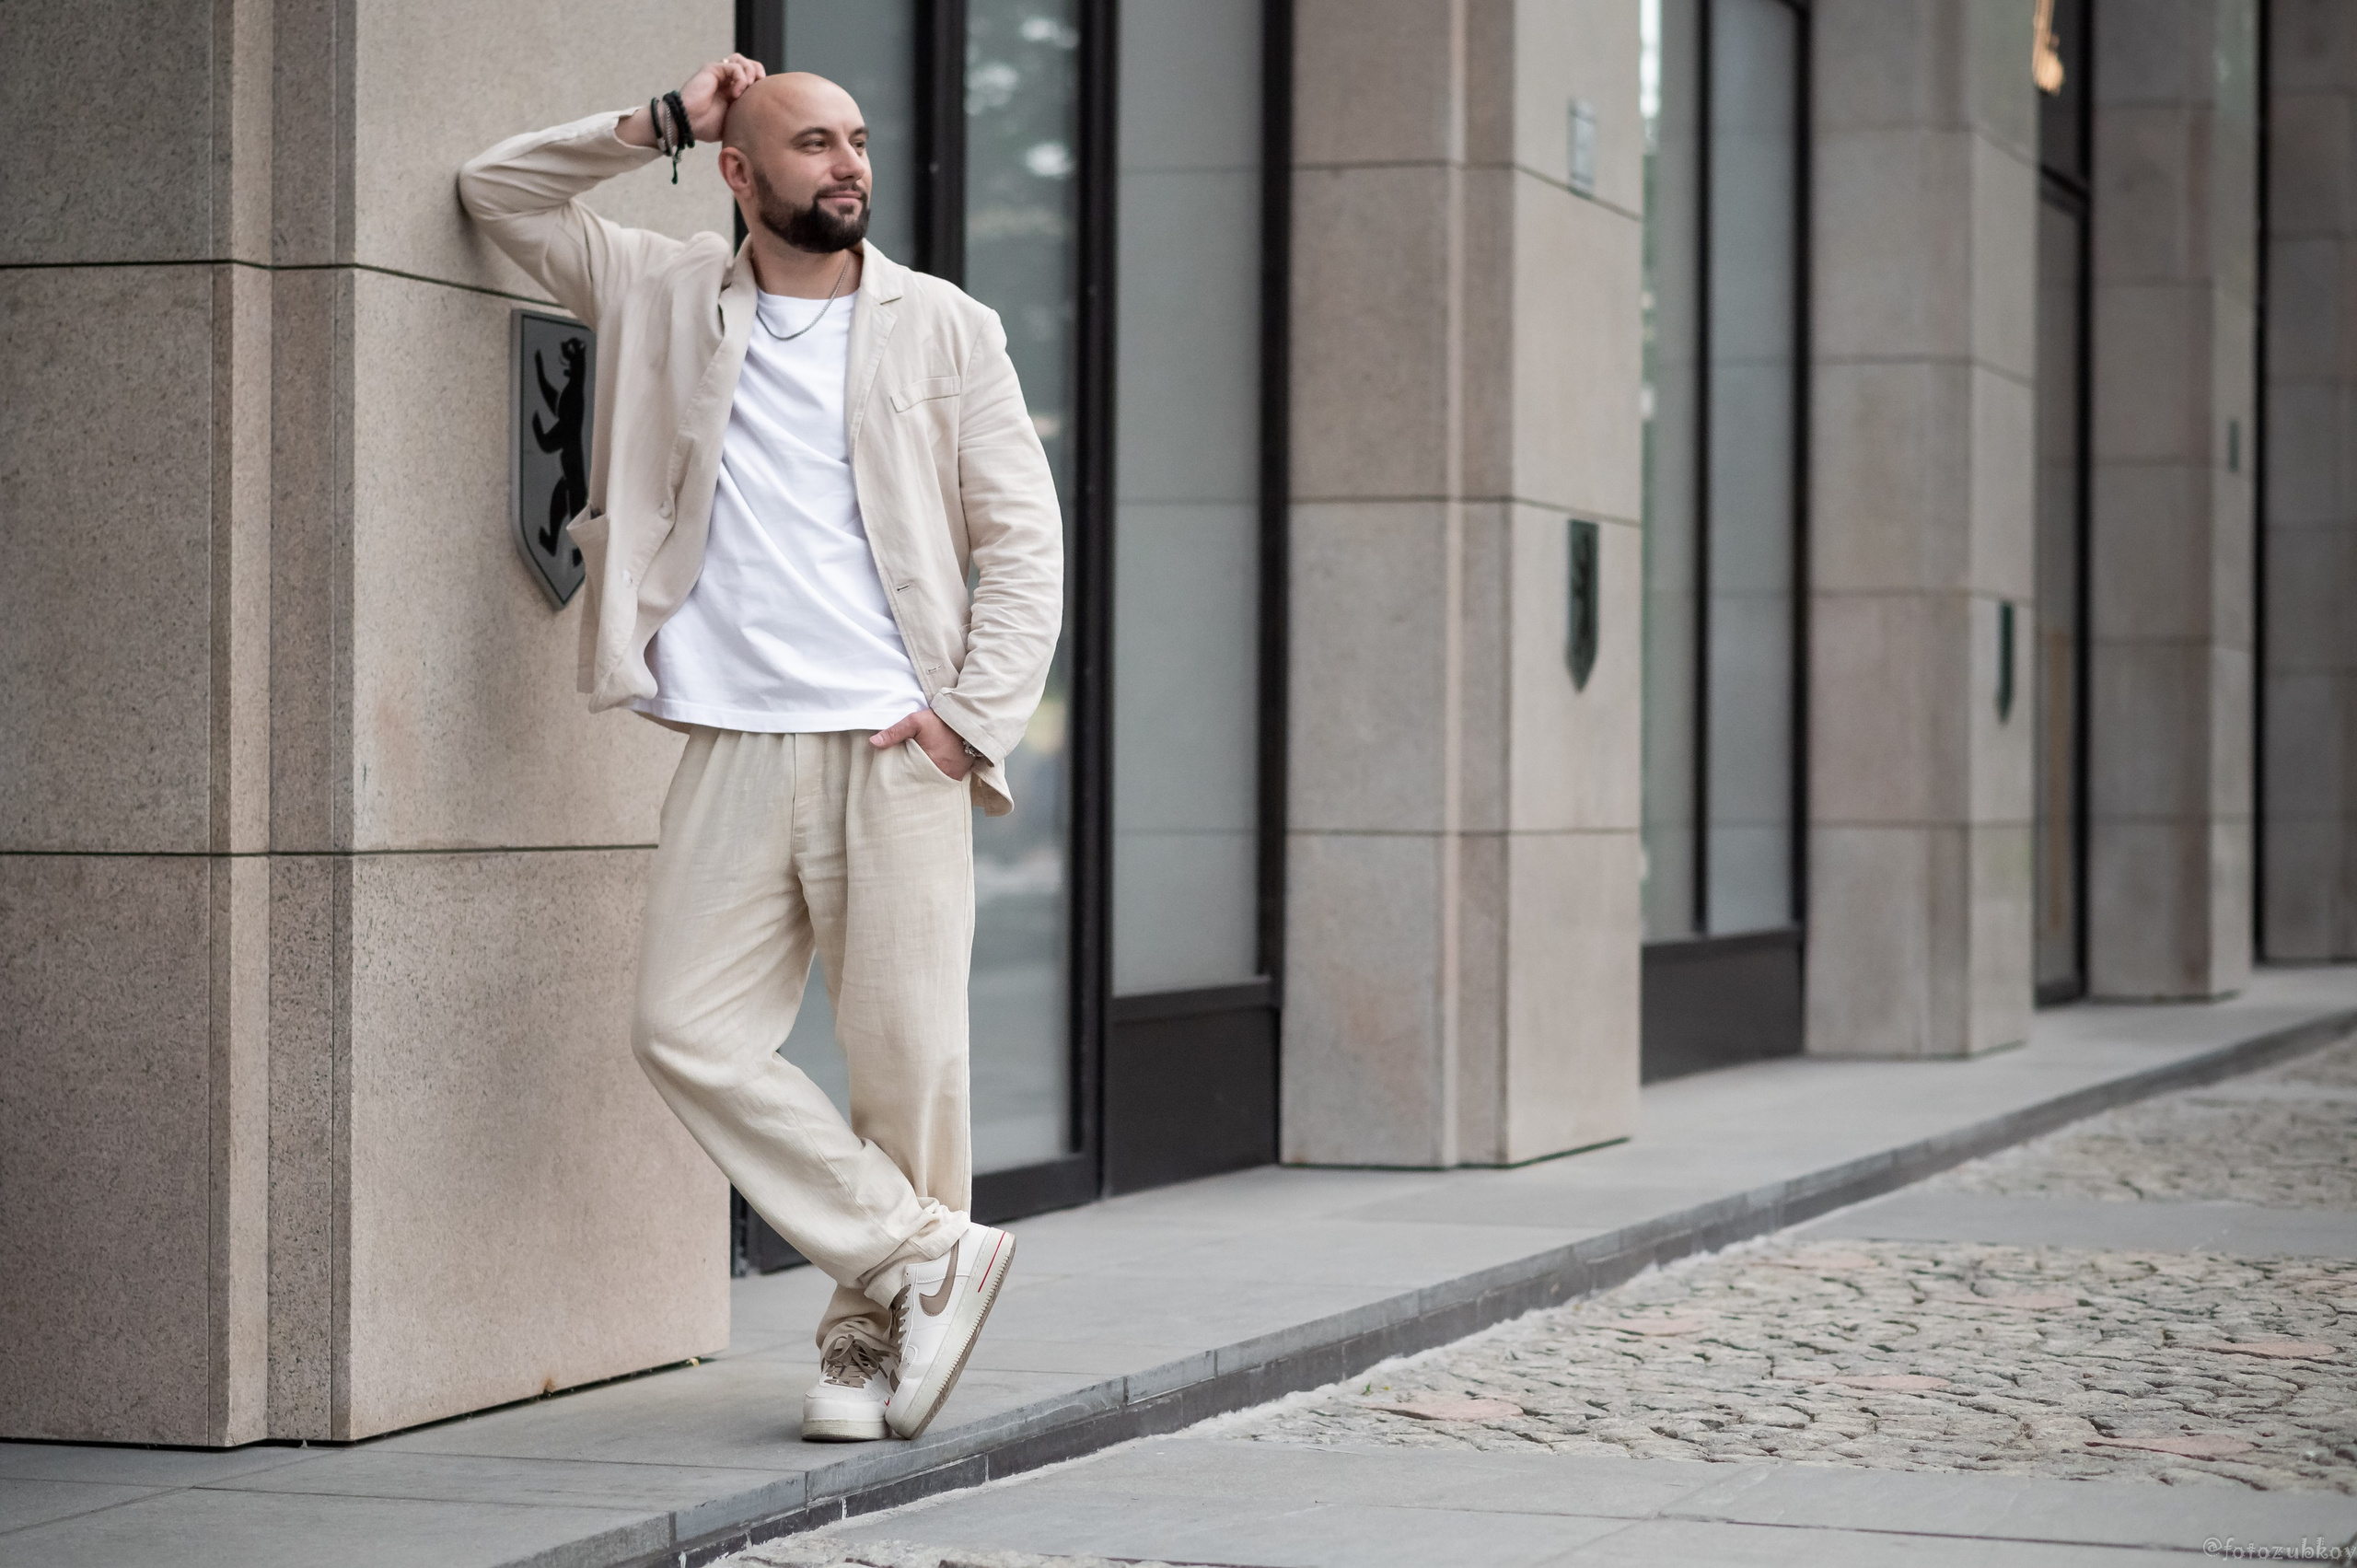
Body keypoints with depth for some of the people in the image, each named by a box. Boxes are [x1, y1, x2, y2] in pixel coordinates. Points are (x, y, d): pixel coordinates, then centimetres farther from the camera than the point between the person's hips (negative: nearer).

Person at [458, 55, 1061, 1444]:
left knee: (909, 1053, -4)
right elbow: (501, 190, 17)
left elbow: (1025, 537, 5)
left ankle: (872, 1328, 11)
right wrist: (659, 127, 6)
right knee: (691, 1030, -7)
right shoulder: (666, 298, 13)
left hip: (895, 752, -2)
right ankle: (928, 1253, 1)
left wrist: (974, 716, -6)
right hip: (735, 747, 2)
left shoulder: (946, 329, 7)